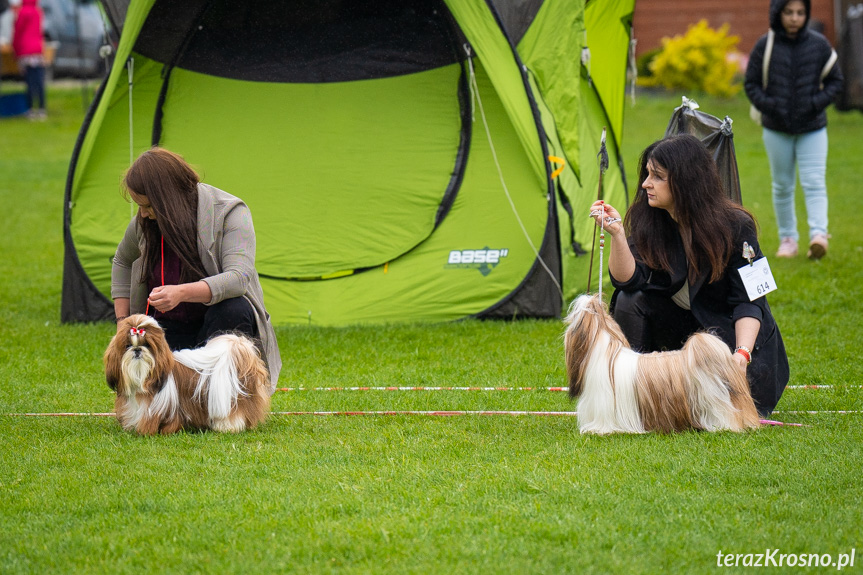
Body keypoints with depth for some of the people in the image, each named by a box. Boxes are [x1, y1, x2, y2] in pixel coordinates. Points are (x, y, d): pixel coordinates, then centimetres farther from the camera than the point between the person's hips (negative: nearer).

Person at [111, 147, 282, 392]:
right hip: (169, 329, 3)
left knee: (232, 310, -39)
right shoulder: (144, 222, -2)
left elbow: (239, 277, -30)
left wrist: (181, 293, -46)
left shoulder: (228, 213, -16)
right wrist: (123, 322, 9)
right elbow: (122, 262, 20)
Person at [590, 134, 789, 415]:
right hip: (682, 326, 4)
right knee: (630, 301, -22)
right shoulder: (646, 221, -9)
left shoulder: (736, 227, -19)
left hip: (733, 332, -4)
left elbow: (748, 302, -21)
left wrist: (742, 354, -35)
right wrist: (617, 233, -32)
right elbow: (628, 279, -19)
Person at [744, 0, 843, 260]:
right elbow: (751, 83, 3)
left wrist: (817, 102, -11)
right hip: (777, 130, 1)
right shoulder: (765, 46, -4)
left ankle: (818, 234, -21)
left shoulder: (819, 45, -2)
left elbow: (835, 80, 5)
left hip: (812, 129, -1)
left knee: (814, 182, -12)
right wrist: (767, 105, -13)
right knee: (782, 186, 9)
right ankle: (788, 239, 18)